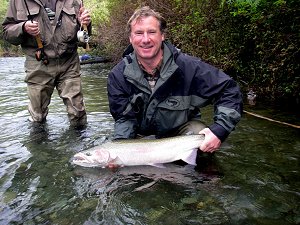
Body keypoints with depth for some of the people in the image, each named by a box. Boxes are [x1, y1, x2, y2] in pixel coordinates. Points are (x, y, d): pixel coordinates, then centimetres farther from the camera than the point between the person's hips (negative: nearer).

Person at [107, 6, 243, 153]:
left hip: (183, 128, -1)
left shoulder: (188, 66, -23)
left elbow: (229, 91, -17)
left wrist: (219, 130, -31)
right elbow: (124, 118, -10)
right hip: (142, 133, 2)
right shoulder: (118, 76, -17)